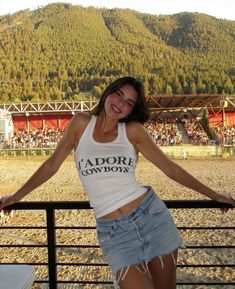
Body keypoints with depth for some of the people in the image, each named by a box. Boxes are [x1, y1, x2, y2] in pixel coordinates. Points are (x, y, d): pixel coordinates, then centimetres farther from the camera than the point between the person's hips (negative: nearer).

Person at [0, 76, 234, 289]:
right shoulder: (81, 122, 2)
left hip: (151, 216, 1)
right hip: (112, 231, 0)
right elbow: (52, 165, 9)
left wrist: (213, 195, 8)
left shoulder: (133, 130, 0)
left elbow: (171, 168, 5)